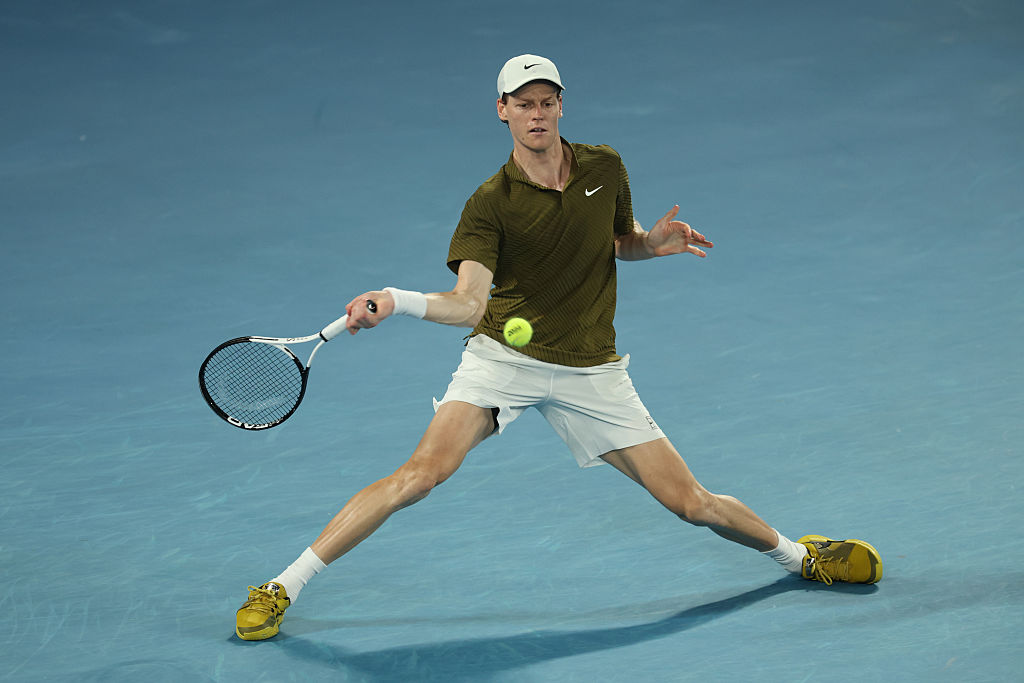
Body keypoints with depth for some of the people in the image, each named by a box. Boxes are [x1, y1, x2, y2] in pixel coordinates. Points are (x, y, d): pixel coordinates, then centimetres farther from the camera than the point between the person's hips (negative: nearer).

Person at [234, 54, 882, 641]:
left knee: (690, 502, 2)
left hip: (591, 371, 3)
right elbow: (468, 302, -23)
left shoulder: (605, 168, -1)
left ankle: (799, 555, 31)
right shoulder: (490, 205, -12)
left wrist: (655, 241, -6)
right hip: (503, 357, -2)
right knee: (424, 472, -24)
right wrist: (395, 301, -42)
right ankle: (283, 587, -18)